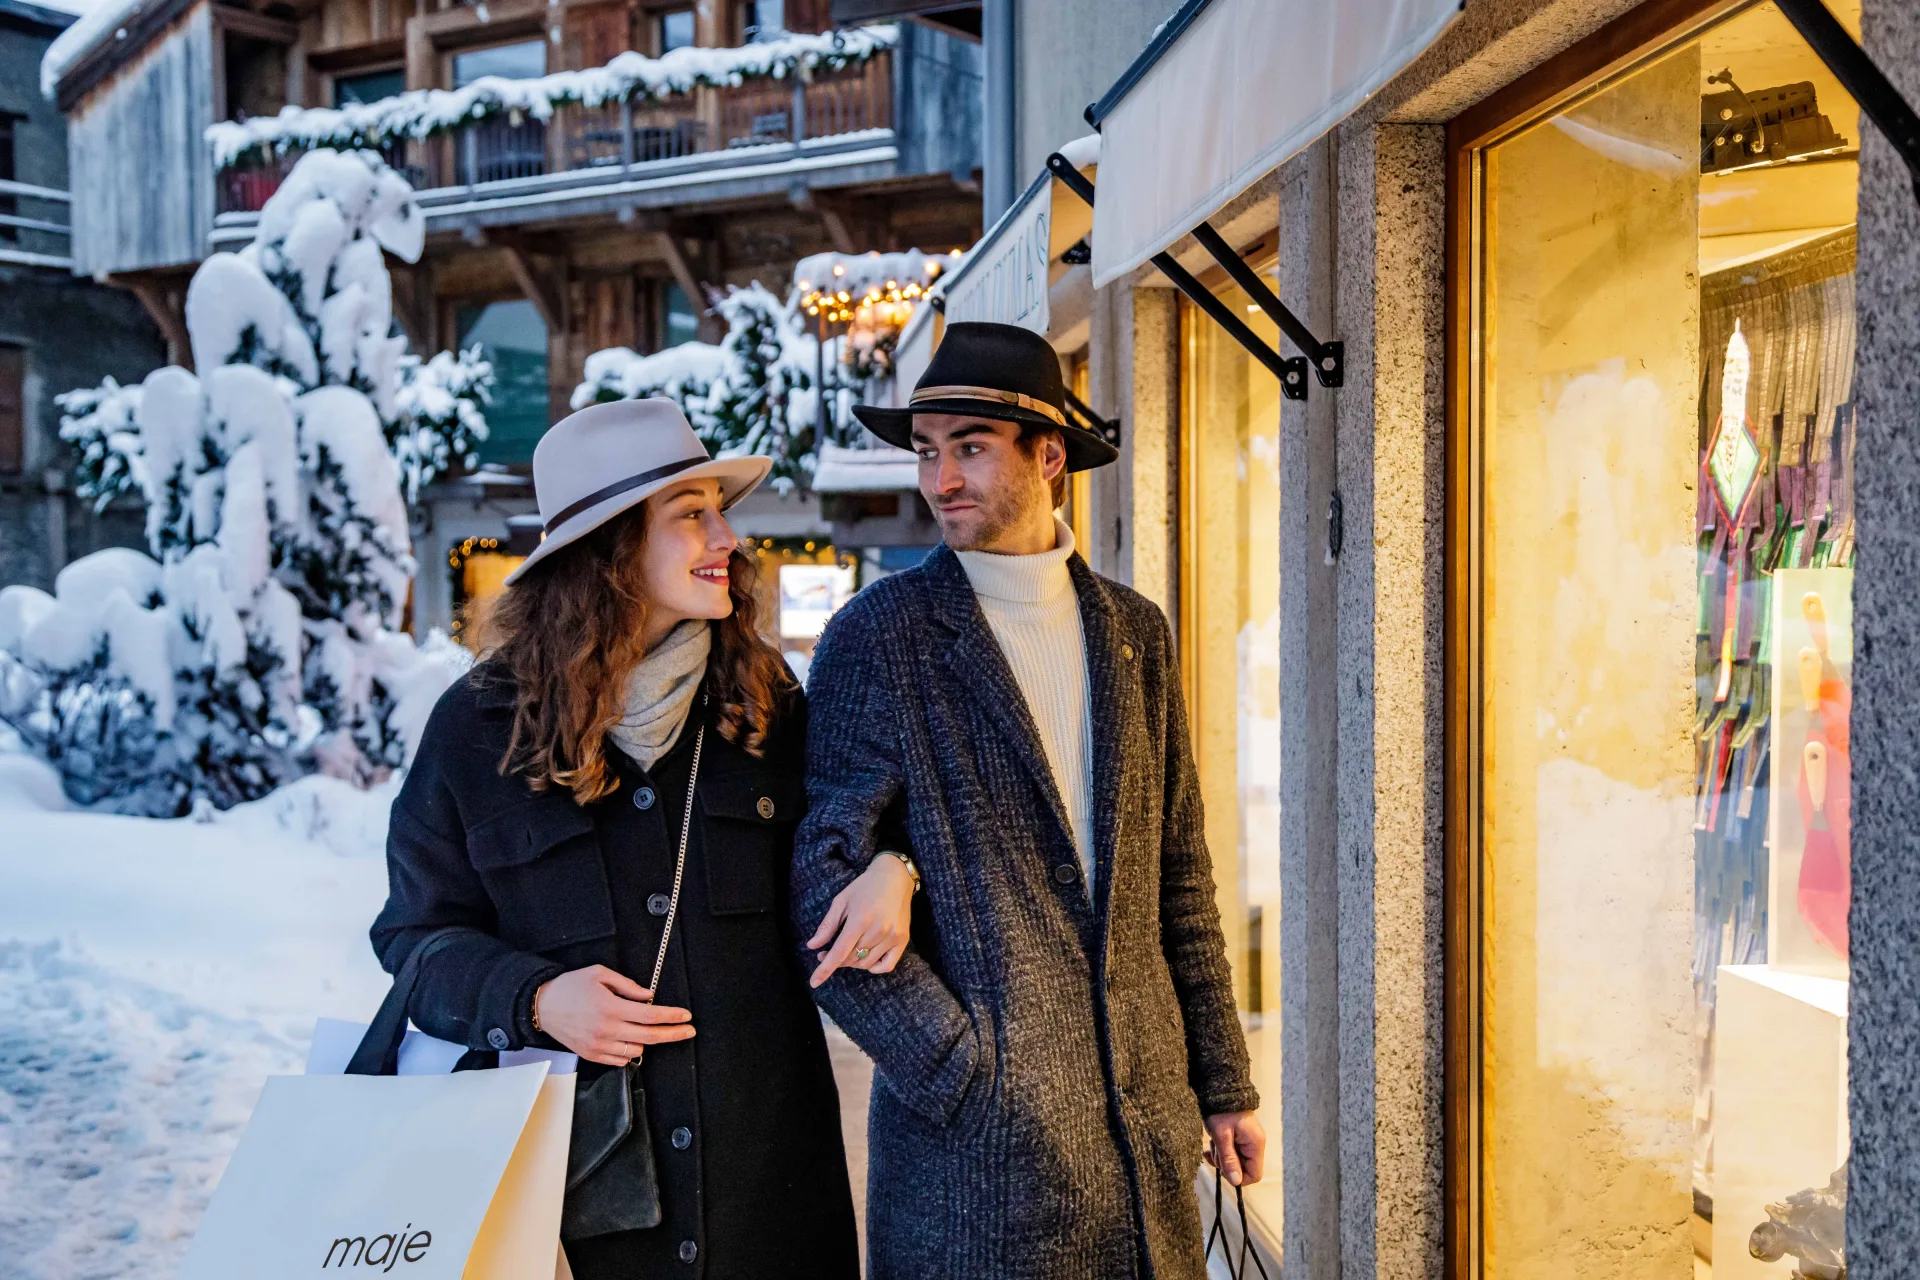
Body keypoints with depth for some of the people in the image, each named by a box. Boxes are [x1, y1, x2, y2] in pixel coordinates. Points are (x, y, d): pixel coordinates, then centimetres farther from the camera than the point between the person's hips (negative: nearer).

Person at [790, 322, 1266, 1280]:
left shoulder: (1134, 630, 8)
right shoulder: (880, 635, -7)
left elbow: (1177, 873, 11)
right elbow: (820, 884, -11)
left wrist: (1222, 1084, 11)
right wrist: (967, 1074, -14)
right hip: (978, 1129, -4)